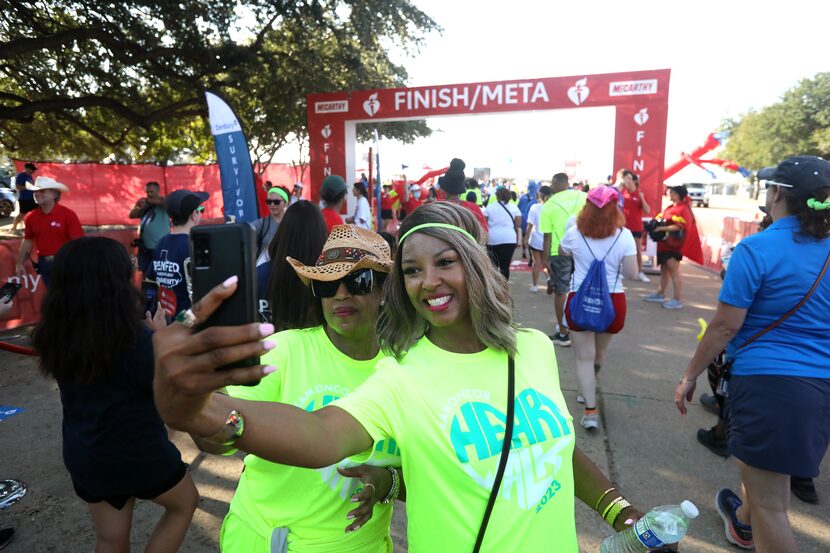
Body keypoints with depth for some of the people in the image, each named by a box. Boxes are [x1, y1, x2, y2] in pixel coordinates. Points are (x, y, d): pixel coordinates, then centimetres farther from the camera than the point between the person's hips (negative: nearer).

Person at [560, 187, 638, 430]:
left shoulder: (574, 233, -7)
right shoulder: (624, 236, -9)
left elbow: (562, 252, 14)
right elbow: (632, 273, -8)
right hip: (612, 302, 2)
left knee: (584, 357, 5)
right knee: (599, 353, 23)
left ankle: (590, 411, -2)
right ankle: (588, 392, 46)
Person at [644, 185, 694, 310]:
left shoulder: (683, 208, -12)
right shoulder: (670, 208, 16)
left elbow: (679, 226, -22)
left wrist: (662, 228, -25)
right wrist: (656, 225, 8)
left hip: (673, 244, -10)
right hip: (664, 243, 10)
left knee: (674, 271, -9)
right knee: (664, 269, 15)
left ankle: (678, 300, -6)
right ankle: (660, 294, 24)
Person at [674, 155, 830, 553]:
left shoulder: (757, 248, -16)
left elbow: (725, 326, -17)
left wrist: (690, 376, -7)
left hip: (768, 379, -8)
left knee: (770, 502, 4)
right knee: (768, 474, 33)